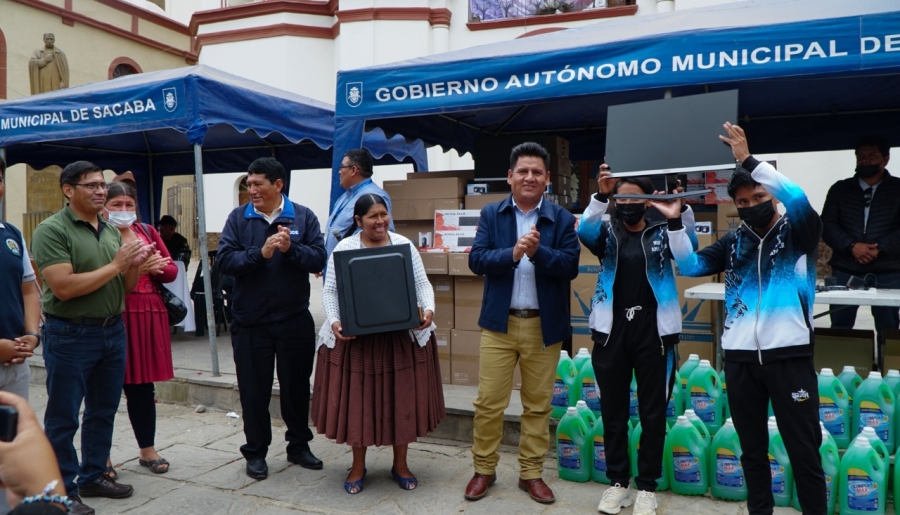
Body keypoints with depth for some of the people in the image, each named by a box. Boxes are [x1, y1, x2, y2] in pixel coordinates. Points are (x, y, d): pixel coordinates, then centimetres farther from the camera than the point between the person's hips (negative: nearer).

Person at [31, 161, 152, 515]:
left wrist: (134, 266, -9)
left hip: (113, 331, 7)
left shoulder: (112, 230, 9)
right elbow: (63, 287, -21)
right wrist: (115, 265, -17)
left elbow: (126, 286, 12)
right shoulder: (52, 230, -11)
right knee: (63, 418, 5)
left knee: (103, 411, 16)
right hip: (70, 336, -7)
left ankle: (92, 478, 31)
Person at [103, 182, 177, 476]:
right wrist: (133, 269, -22)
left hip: (149, 315, 5)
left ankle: (147, 450, 24)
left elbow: (171, 271, 11)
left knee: (143, 385, 13)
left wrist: (156, 268, -9)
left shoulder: (148, 232, 14)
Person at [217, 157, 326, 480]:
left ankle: (298, 445, 31)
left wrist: (291, 248, -22)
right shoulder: (238, 218, 1)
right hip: (249, 322, 0)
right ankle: (256, 452, 25)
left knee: (297, 386, 13)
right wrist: (261, 253, -21)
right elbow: (224, 261, -9)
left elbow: (318, 260, -6)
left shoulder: (303, 217, 1)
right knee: (254, 390, 9)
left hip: (295, 320, 1)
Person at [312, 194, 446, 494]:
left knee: (402, 399, 8)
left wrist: (428, 308, -16)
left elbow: (422, 283, 3)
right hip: (355, 337, -1)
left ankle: (400, 464, 26)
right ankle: (358, 466, 25)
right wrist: (334, 321, -18)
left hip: (402, 336, 2)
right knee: (357, 400, 7)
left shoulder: (404, 245, 3)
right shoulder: (344, 248, -2)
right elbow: (330, 291, -2)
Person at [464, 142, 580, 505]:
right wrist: (513, 253, -23)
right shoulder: (491, 214, 3)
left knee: (538, 404, 11)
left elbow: (570, 266, -8)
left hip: (544, 325, 0)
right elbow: (476, 260, -7)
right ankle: (484, 470, 23)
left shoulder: (562, 219, 0)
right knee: (488, 402, 6)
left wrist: (538, 251, -24)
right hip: (499, 322, 0)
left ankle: (531, 473, 26)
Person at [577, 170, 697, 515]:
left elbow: (689, 244, -13)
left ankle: (646, 485, 20)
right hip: (611, 330, 1)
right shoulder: (607, 234, 7)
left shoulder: (662, 234, 7)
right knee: (613, 410, 9)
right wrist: (601, 196, -28)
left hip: (653, 332, -1)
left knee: (653, 411, 6)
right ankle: (617, 480, 24)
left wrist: (681, 208, -30)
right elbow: (585, 232, -13)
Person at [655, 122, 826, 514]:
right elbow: (692, 266, 3)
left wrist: (748, 160, -26)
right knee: (752, 447, 14)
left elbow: (797, 199, -19)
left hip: (789, 354, -3)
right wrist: (675, 222, -8)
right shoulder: (734, 242, 11)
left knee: (803, 449, 3)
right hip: (740, 356, 4)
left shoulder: (798, 233, 1)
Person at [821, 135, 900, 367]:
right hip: (845, 271, 1)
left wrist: (880, 248, -17)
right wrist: (852, 246, -14)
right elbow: (827, 225, 1)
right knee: (839, 327, 5)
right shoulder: (840, 189, 10)